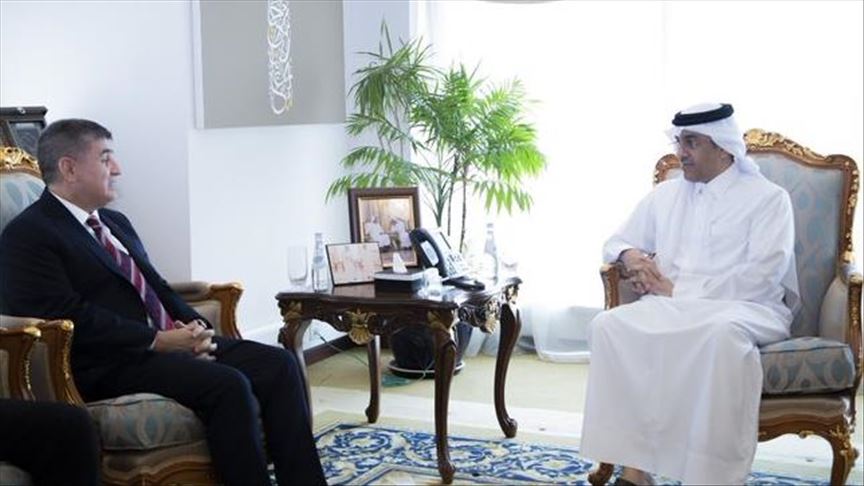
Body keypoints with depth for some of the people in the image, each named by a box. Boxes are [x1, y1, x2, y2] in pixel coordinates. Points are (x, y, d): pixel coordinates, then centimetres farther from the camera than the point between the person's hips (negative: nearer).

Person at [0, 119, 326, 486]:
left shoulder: (116, 222, 22)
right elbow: (69, 316, -16)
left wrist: (195, 327, 1)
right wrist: (158, 340, -17)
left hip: (168, 342, 9)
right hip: (111, 365, -8)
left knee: (279, 364, -9)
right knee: (227, 385, -29)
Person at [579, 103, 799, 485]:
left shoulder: (768, 198, 4)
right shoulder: (665, 194, 19)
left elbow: (763, 275, -10)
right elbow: (616, 242, 27)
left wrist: (679, 290, -13)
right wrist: (629, 255, 0)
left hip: (744, 307, -4)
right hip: (671, 306, 4)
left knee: (723, 333, -40)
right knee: (609, 324, -27)